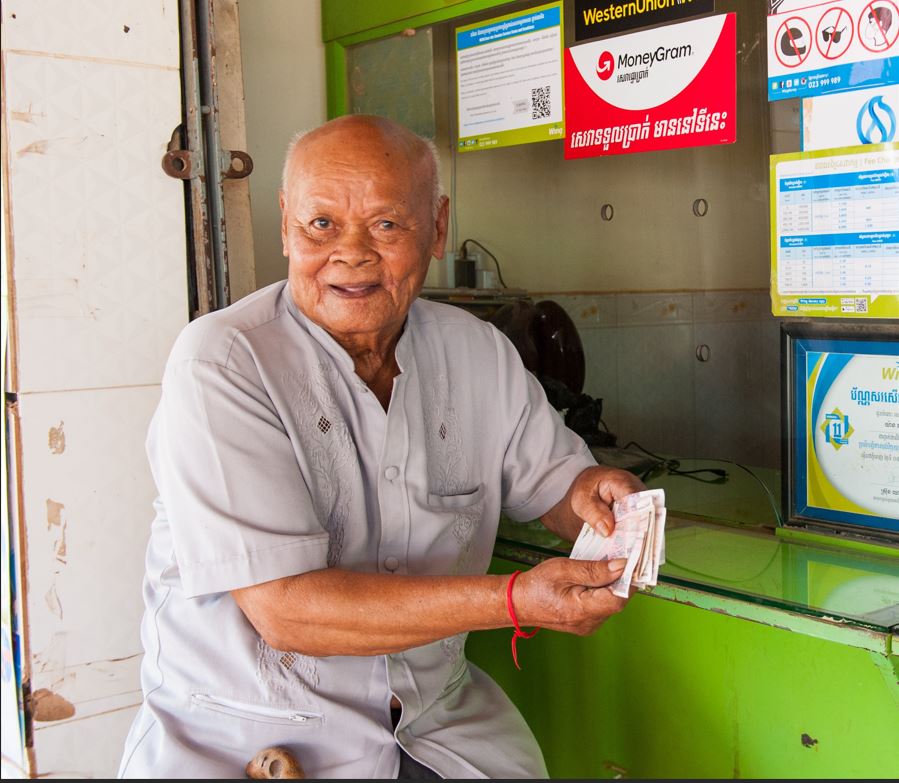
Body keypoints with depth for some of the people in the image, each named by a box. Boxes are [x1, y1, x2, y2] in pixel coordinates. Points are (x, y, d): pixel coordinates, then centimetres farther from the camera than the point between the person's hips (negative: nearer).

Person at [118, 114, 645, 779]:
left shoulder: (479, 351, 4)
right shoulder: (221, 363, -15)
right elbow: (283, 609, -21)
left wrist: (593, 496, -11)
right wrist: (515, 600, -26)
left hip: (439, 719, 5)